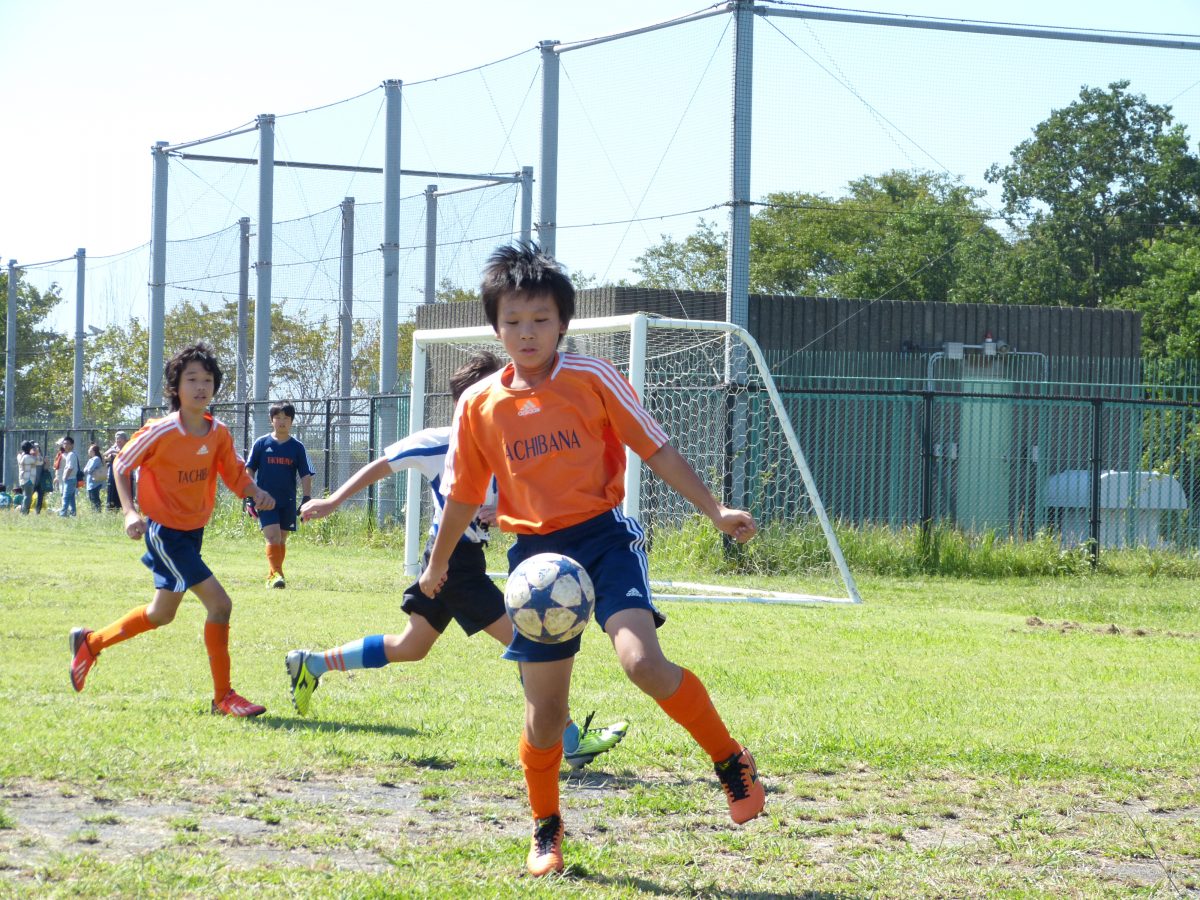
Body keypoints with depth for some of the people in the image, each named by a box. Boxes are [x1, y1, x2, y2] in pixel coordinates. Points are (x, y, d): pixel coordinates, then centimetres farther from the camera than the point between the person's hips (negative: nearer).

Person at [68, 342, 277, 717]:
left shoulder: (219, 434, -3)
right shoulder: (160, 432, -18)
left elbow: (236, 475, 2)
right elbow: (121, 465, -6)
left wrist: (255, 492, -20)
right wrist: (130, 512, -17)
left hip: (194, 531, 8)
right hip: (165, 532, -8)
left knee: (162, 613, 21)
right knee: (220, 604, -15)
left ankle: (89, 642, 41)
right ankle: (223, 697, -5)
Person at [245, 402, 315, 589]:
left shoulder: (297, 447, 3)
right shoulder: (261, 444, 0)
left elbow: (305, 475, 5)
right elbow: (249, 470, 5)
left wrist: (307, 499, -5)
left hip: (287, 502, 2)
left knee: (281, 540, 8)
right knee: (273, 537, -16)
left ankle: (272, 575, 20)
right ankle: (276, 574, -17)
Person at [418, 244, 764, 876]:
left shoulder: (592, 378, -3)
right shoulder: (478, 405, 4)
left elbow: (656, 451, 1)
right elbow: (463, 494, 17)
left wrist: (715, 510, -6)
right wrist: (436, 566, 25)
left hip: (604, 537, -2)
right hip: (536, 552, 3)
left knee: (642, 661, -27)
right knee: (544, 712, 3)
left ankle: (730, 762, -5)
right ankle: (546, 830, 27)